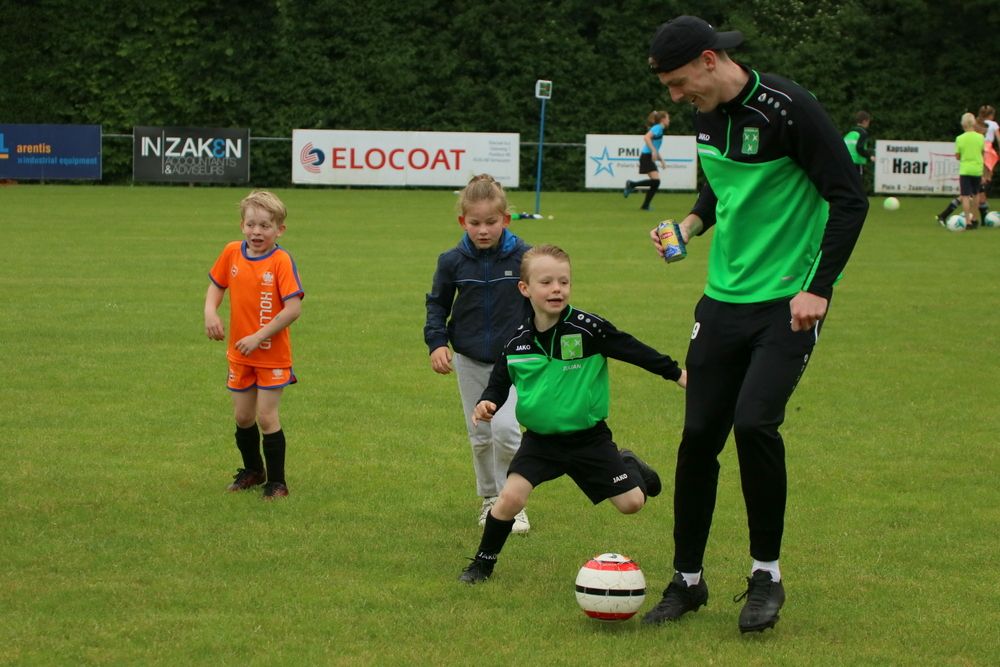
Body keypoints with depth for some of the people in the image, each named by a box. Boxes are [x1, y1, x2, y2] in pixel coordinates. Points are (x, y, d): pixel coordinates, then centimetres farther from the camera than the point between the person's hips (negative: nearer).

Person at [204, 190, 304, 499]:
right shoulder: (232, 253, -2)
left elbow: (294, 308, -22)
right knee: (243, 417, 15)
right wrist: (210, 312, -8)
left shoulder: (281, 260, -18)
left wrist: (259, 337, -23)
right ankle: (252, 470, 37)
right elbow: (216, 285, 12)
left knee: (266, 417, -4)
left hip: (273, 355, -5)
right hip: (239, 354, 5)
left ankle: (277, 482, 10)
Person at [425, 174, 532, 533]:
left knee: (504, 428, -16)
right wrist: (436, 342, -6)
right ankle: (489, 499, 27)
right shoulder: (453, 261, -7)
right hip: (469, 361, 3)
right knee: (479, 436, 10)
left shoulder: (523, 257, -13)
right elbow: (437, 304, 8)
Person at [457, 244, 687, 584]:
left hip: (588, 437, -1)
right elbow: (499, 382, 9)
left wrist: (678, 374, -6)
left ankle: (629, 466, 37)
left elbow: (636, 351, -7)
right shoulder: (518, 342, -4)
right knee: (510, 497, -18)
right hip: (540, 439, 1)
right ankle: (483, 562, 4)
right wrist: (487, 403, -11)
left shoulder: (589, 328, -14)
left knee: (631, 502, 0)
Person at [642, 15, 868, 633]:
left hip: (787, 301, -7)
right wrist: (693, 222, 4)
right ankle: (687, 580, 18)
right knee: (699, 435, 4)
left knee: (754, 421, -20)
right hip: (724, 298, 7)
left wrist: (818, 288, -17)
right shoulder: (708, 114, 6)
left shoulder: (789, 108, -16)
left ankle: (766, 576, -1)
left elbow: (850, 199, -14)